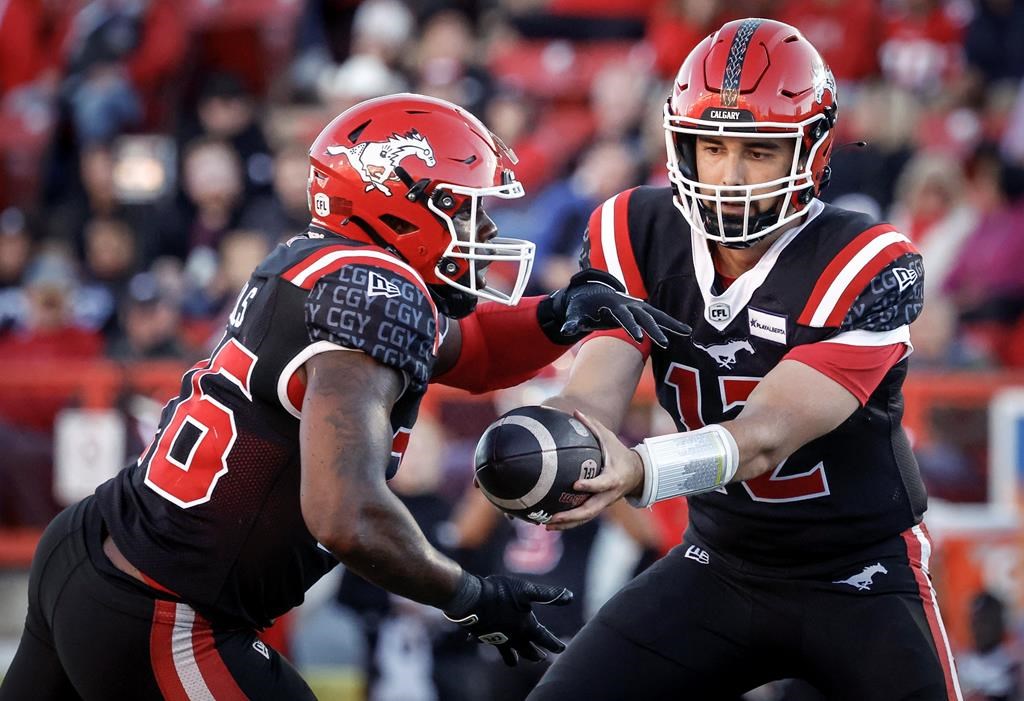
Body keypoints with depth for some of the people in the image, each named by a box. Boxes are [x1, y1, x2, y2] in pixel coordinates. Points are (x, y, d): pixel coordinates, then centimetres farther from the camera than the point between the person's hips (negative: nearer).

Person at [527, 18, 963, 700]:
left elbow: (768, 437, -31)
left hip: (862, 582, -3)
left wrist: (641, 471, -51)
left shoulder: (865, 267, -23)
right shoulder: (639, 236, -10)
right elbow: (591, 398, -19)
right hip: (719, 562, 3)